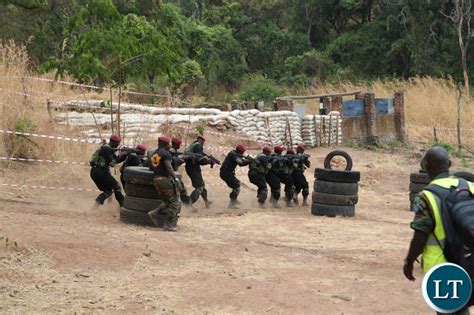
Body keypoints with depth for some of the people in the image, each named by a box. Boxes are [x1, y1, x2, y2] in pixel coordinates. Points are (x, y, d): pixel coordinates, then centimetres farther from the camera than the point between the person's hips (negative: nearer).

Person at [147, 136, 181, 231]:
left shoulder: (153, 154, 16)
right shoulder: (166, 154, -9)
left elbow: (151, 168, 19)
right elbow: (168, 166, -21)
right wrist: (175, 178, -25)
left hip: (156, 180, 8)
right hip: (165, 179, -8)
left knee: (168, 202, 18)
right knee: (175, 203, -1)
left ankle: (154, 213, 1)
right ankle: (169, 225, -6)